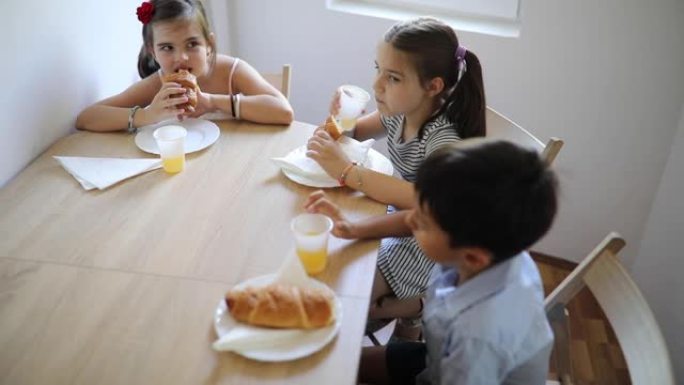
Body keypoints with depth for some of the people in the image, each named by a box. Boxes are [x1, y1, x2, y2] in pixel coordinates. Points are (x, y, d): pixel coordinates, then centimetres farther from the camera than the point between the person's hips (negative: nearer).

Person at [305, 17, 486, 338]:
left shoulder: (442, 138, -30)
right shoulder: (398, 112, -9)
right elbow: (354, 133, 9)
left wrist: (347, 171, -42)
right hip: (400, 219, 8)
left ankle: (416, 307, 8)